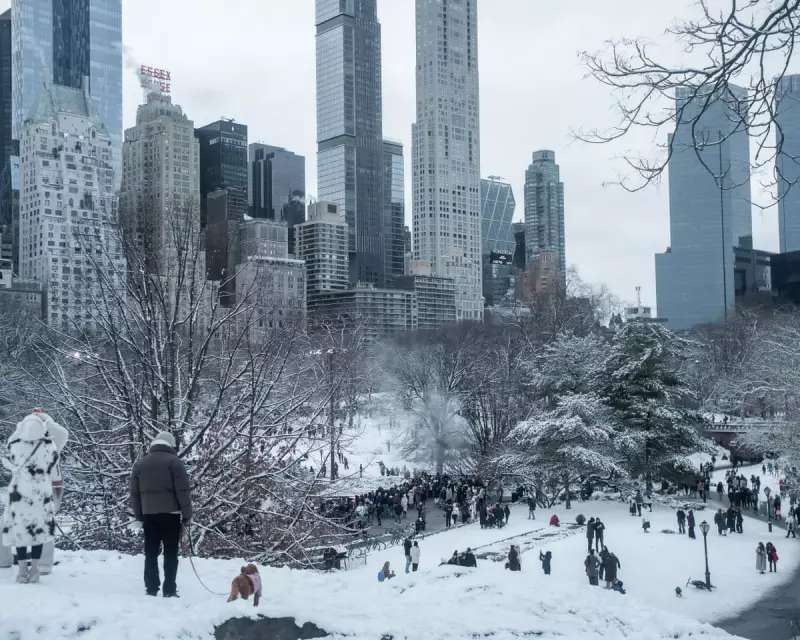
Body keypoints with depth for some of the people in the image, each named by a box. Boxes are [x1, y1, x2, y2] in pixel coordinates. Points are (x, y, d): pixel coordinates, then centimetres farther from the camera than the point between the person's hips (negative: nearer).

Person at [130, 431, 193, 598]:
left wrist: (139, 515, 18)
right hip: (169, 513, -4)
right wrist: (187, 514, -3)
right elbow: (183, 490, -7)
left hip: (148, 514, 4)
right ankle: (169, 590, -3)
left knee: (150, 553, 9)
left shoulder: (140, 463, 13)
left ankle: (151, 588, 8)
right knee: (170, 553, 0)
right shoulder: (174, 461, -3)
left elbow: (134, 493, 14)